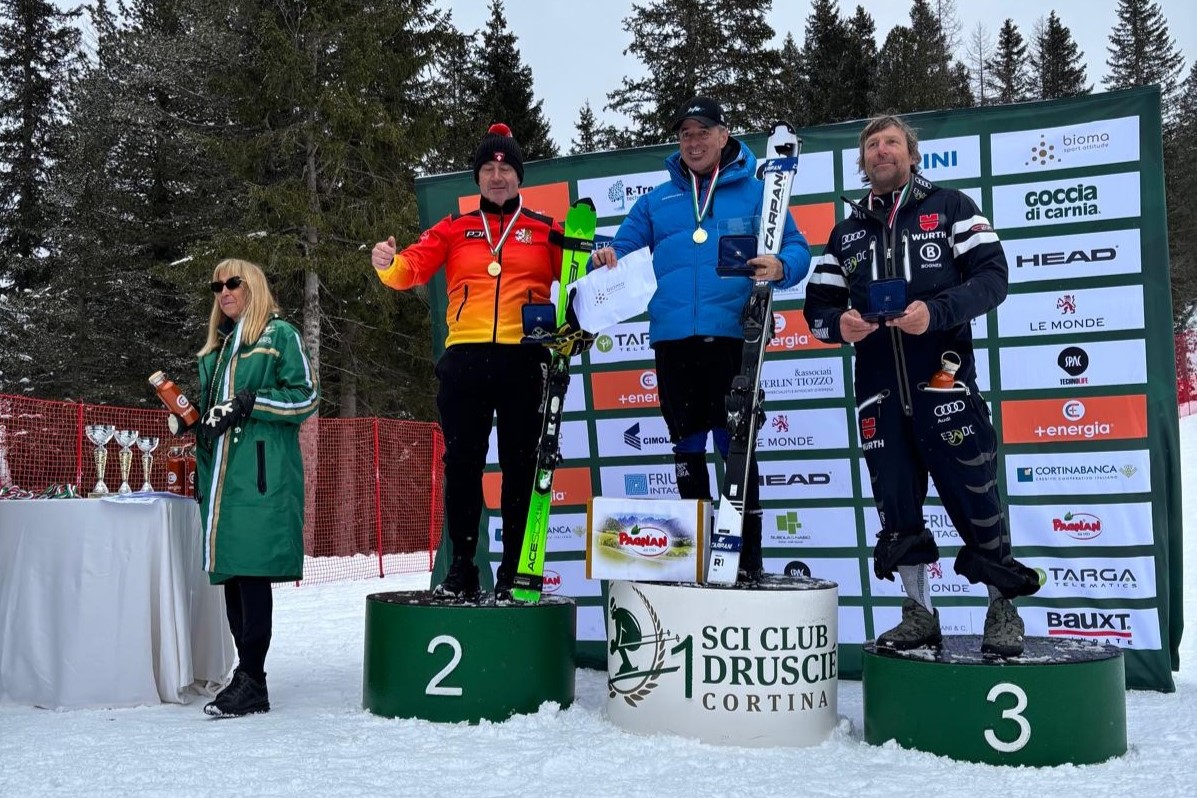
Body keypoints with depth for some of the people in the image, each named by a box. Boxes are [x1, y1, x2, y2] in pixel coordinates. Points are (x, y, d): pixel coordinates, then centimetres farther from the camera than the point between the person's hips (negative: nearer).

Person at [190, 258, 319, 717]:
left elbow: (307, 398, -4)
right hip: (219, 475, 7)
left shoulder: (279, 335, 3)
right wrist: (192, 421, 14)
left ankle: (251, 681, -8)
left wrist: (249, 403, -12)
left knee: (252, 571, -12)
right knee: (230, 574, 6)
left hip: (262, 475, -7)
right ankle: (247, 675, 13)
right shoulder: (215, 347, 24)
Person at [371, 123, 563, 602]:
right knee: (462, 464, 3)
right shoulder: (454, 230, 14)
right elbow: (413, 267, 3)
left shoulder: (545, 231, 12)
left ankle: (514, 572, 11)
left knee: (520, 466, 3)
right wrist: (388, 264, -18)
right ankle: (460, 570, 13)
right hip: (465, 359, 1)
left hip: (524, 360, -1)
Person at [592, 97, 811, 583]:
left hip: (731, 338, -3)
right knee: (686, 450, 9)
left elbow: (796, 249, 3)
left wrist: (781, 267, -20)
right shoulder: (656, 200, 20)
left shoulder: (755, 193, 10)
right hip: (672, 339, 4)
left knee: (736, 448, -5)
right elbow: (624, 249, 16)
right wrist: (608, 261, -8)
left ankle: (748, 558, 1)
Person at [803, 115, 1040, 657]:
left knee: (973, 495, -4)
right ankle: (918, 616, 21)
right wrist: (838, 323, -8)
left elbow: (992, 275, -3)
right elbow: (817, 306, 15)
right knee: (896, 509, 7)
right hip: (878, 389, 4)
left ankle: (1004, 611, 13)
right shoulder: (847, 232, 19)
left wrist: (936, 311, -20)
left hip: (943, 377, -3)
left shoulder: (950, 208, 7)